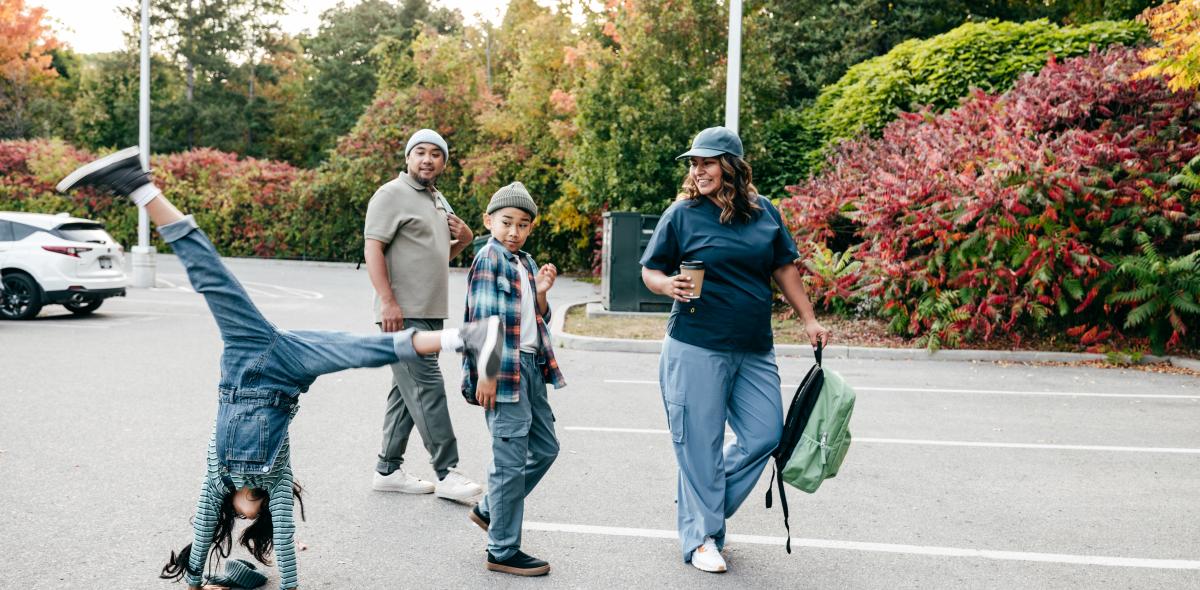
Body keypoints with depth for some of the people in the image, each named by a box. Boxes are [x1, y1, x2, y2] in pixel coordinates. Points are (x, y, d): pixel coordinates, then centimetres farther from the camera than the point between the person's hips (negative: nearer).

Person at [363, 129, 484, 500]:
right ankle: (447, 473, -7)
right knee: (427, 388, -10)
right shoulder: (392, 195, -6)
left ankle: (388, 470, 19)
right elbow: (372, 249, -14)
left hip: (431, 313, 9)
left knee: (407, 391, 11)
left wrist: (463, 240, 9)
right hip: (404, 314, -9)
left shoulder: (438, 201, 21)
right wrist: (387, 301, -23)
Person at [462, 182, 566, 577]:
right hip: (504, 370, -9)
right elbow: (483, 320, -16)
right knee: (511, 460, -4)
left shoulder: (526, 263, 15)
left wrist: (541, 291, 0)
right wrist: (486, 373, -20)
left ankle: (489, 510, 31)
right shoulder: (489, 259, -9)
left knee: (545, 447, 17)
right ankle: (502, 551, 7)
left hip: (531, 366, 9)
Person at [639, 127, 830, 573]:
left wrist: (808, 320, 14)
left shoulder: (764, 212, 7)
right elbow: (650, 271, 2)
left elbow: (784, 268, 16)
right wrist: (669, 285, -20)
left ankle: (699, 503, 27)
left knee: (764, 435, 6)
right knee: (700, 442, 1)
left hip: (754, 351, 4)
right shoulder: (683, 213, -2)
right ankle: (700, 536, 17)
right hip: (696, 348, -4)